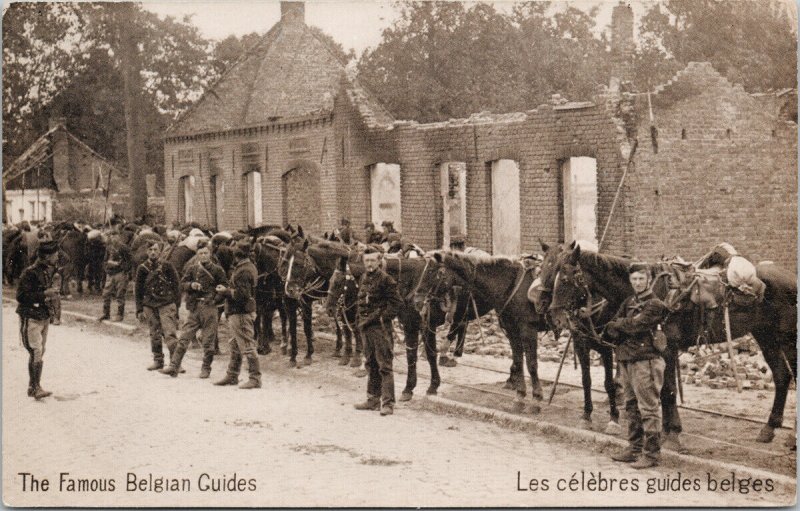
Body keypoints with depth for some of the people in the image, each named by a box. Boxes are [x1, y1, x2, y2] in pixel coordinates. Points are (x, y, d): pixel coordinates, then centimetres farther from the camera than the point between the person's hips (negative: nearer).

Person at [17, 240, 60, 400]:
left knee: (40, 353, 12)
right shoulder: (30, 273, -17)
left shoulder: (49, 271, 9)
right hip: (30, 318, -9)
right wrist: (45, 294, -24)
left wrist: (52, 293, 3)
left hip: (44, 317, 9)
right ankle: (36, 388, -8)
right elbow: (21, 296, -20)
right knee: (36, 352, -12)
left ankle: (32, 387, 20)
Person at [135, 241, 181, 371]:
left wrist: (176, 305, -3)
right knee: (154, 335, 9)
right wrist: (139, 310, 4)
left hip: (166, 304, -3)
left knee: (170, 334, -12)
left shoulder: (167, 266, 0)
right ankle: (158, 361, 20)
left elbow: (176, 286, 2)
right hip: (149, 305, 3)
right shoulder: (142, 268, 6)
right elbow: (138, 291, 9)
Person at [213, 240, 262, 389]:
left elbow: (242, 294, -25)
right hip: (237, 313, 11)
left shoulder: (243, 271, -19)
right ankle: (232, 376, 28)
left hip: (241, 314, -11)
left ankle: (255, 379, -5)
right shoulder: (248, 267, 13)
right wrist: (227, 290, 10)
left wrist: (225, 291, -13)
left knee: (247, 346, -7)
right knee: (235, 346, 18)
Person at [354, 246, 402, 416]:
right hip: (366, 327, 8)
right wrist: (362, 319, 10)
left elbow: (395, 304, -11)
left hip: (380, 327, -8)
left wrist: (382, 318, -17)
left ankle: (388, 403, -5)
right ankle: (373, 399, 24)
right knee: (371, 364, 15)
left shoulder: (385, 280, -10)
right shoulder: (363, 279, 12)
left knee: (384, 365, -6)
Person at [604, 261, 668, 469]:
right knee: (632, 407, 15)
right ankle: (634, 448, 25)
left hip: (644, 360, -8)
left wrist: (619, 325, -2)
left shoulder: (654, 304, -7)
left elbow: (636, 325, -20)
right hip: (625, 360, 8)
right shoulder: (628, 302, 16)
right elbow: (611, 331, 10)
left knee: (648, 409, -5)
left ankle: (651, 453, -1)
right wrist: (626, 327, -10)